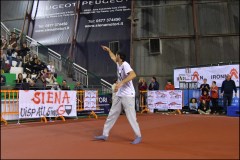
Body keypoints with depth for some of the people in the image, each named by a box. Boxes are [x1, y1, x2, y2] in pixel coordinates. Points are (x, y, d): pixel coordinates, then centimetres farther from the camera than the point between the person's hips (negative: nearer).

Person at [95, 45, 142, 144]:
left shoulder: (125, 65, -18)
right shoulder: (119, 64, 8)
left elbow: (133, 74, -37)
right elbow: (113, 58, 33)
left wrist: (121, 83, -43)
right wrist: (108, 50, 39)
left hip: (128, 95, -9)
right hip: (119, 95, 9)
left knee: (131, 117, -6)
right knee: (112, 114, 11)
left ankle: (138, 136, 9)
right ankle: (105, 134, 19)